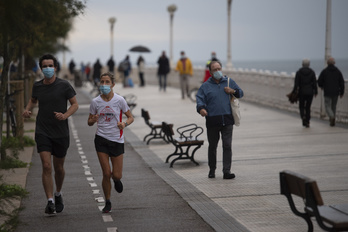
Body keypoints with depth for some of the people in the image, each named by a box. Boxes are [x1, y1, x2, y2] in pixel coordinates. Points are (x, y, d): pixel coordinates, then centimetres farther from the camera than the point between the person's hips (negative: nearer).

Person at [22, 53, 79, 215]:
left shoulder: (64, 85, -7)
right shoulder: (37, 86, 2)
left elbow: (75, 104, -2)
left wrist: (65, 115, -21)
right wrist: (27, 110, 2)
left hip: (61, 133, -1)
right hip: (42, 132, 1)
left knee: (59, 168, 13)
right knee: (46, 166, -13)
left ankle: (58, 194, 39)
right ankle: (50, 202, -12)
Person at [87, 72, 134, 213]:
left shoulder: (119, 100, -5)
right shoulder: (95, 102, -1)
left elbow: (130, 117, 3)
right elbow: (89, 122, 8)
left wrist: (124, 124, -19)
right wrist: (93, 120, -16)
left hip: (117, 140, 0)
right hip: (101, 139, 0)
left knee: (116, 175, 0)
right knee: (106, 173, -6)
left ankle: (116, 179, 40)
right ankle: (107, 203, 13)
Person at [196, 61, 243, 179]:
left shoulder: (229, 81, 12)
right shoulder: (205, 86, 7)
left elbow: (241, 93, 20)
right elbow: (200, 99, -3)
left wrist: (233, 91, -3)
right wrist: (201, 108, -25)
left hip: (227, 120, 1)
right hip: (212, 121, 0)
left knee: (227, 145, -6)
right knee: (212, 146, 9)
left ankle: (227, 171, -6)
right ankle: (212, 170, 23)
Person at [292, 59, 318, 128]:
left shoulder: (299, 72, -4)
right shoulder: (312, 72, -1)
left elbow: (296, 83, -6)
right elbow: (314, 83, -2)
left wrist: (294, 92, -1)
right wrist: (315, 91, 7)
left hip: (301, 92, -1)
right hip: (310, 92, 1)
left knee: (301, 106, 11)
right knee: (308, 107, 10)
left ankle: (303, 116, -17)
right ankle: (307, 122, 9)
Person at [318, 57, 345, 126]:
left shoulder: (324, 71, -4)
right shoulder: (338, 71, 3)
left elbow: (319, 82, -2)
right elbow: (342, 82, 0)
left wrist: (322, 86, 21)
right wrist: (342, 92, 6)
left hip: (327, 92, -3)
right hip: (336, 92, 3)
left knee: (328, 106, 1)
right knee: (334, 107, 15)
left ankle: (332, 117, -26)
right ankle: (332, 122, 17)